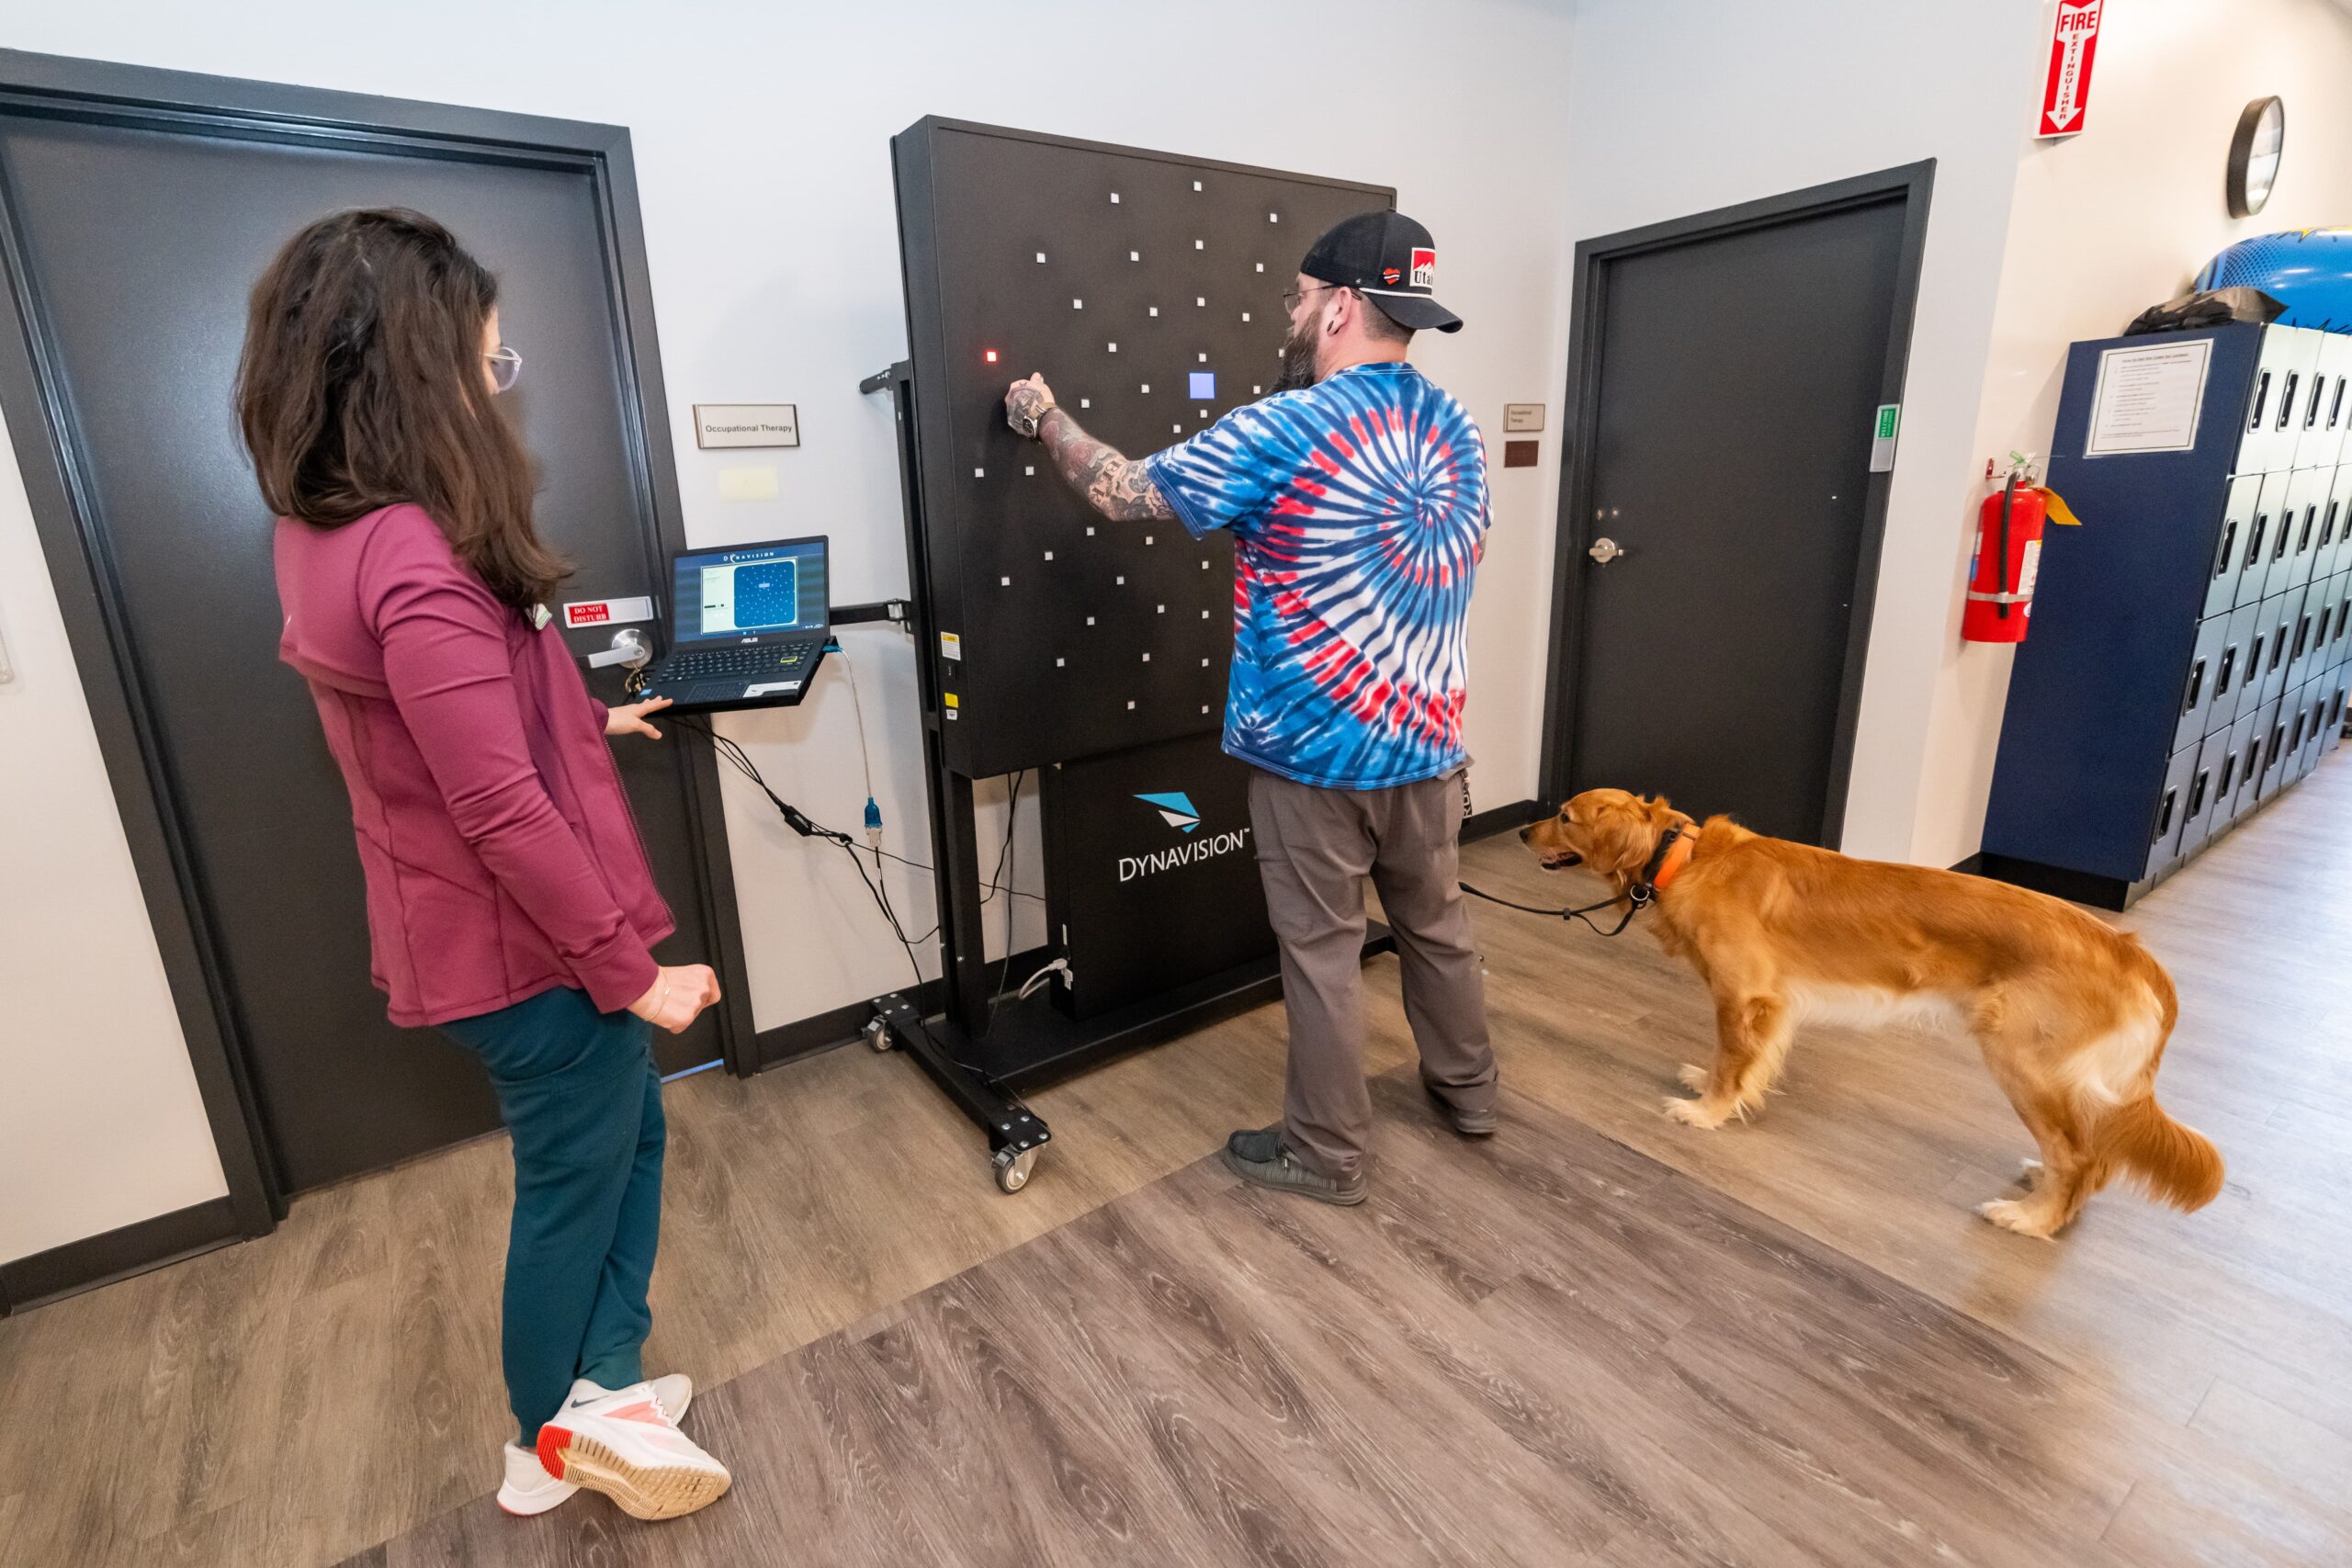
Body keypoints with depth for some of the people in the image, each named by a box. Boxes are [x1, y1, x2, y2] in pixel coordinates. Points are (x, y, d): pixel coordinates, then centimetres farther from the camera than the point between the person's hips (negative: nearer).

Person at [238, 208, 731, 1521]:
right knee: (575, 1185, 14)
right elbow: (504, 812, -28)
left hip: (474, 933, 9)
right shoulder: (415, 560, -27)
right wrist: (629, 970, -20)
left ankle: (603, 1391, 33)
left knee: (629, 1132, 23)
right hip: (533, 949, -9)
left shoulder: (327, 530, 4)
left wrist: (584, 718, 27)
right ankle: (549, 1441, 38)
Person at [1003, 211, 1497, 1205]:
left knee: (1322, 951, 7)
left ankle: (1326, 1154, 23)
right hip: (1428, 740, 7)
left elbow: (1122, 494, -8)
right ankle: (1467, 1089, 42)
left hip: (1316, 750, -6)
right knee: (1435, 923, 22)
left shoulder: (1281, 432, -16)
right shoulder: (1456, 430, 5)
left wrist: (1046, 419, 9)